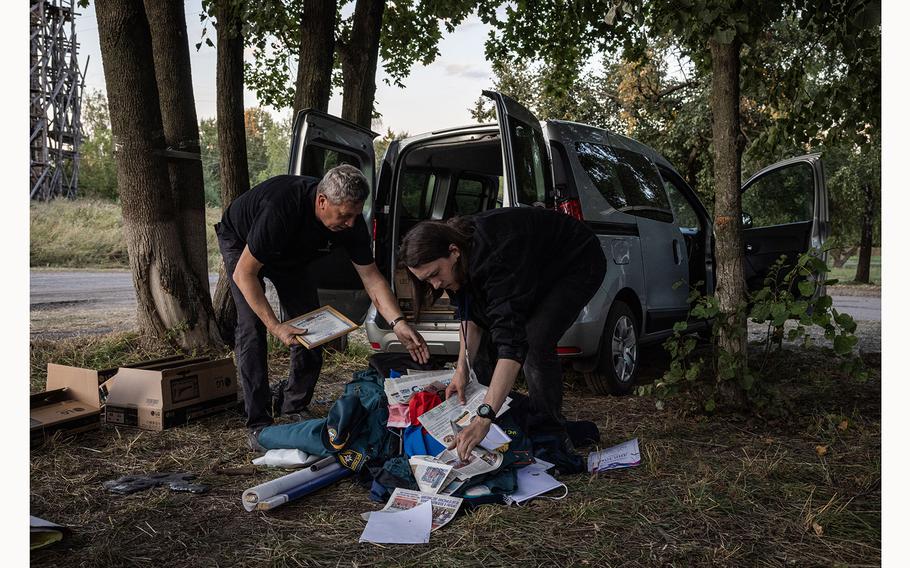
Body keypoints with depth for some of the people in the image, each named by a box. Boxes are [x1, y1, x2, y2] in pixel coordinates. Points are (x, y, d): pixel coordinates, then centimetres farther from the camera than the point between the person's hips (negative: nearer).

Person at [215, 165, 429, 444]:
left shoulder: (350, 221, -27)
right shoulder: (280, 210, -44)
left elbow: (371, 277, -21)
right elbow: (244, 274, -36)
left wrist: (398, 323, -34)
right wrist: (276, 327, -42)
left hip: (290, 253, 5)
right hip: (240, 243, -5)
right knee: (251, 326, -18)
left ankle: (295, 409, 11)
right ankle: (258, 424, -10)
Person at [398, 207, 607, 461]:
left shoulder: (494, 257, -42)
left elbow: (512, 340, -48)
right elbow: (470, 314, -6)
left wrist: (484, 418, -52)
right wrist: (463, 367, -18)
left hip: (578, 263, -8)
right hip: (535, 270, 8)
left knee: (535, 341, -27)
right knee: (485, 336, -2)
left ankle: (549, 434, -10)